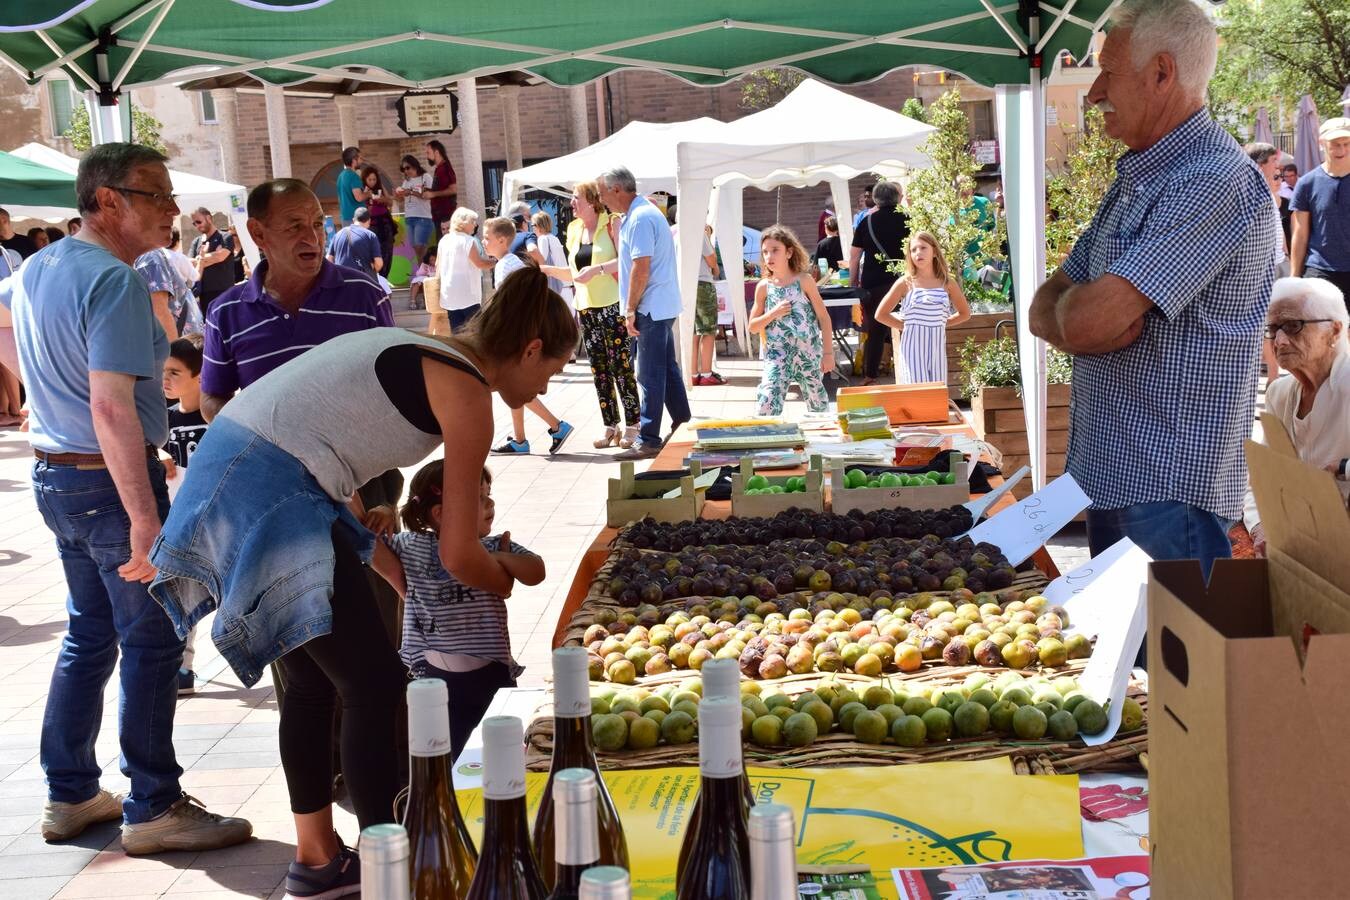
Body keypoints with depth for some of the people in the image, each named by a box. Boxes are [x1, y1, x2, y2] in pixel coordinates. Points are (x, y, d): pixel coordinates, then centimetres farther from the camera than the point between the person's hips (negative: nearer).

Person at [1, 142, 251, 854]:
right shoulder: (115, 281, -20)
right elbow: (112, 406, -28)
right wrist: (145, 518, -31)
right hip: (110, 479, -9)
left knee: (90, 634, 18)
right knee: (152, 642, 0)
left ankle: (70, 795, 26)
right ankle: (153, 808, 8)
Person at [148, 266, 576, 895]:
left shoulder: (424, 352, 19)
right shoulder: (469, 394, -7)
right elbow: (458, 556, -4)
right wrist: (505, 582, 17)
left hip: (225, 476, 10)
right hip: (273, 495, -10)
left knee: (313, 682, 18)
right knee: (376, 688, -3)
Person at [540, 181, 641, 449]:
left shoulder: (611, 224, -4)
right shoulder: (574, 231, 15)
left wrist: (598, 268, -22)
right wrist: (547, 269, 7)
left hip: (612, 306, -6)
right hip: (586, 309, 6)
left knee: (621, 367, -6)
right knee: (599, 371, 6)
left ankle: (631, 425, 1)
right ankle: (610, 427, 11)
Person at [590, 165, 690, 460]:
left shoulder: (640, 218, -17)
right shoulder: (640, 213, 15)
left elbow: (641, 267, -22)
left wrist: (630, 310, -18)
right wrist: (598, 268, 25)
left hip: (651, 308, -10)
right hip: (662, 306, 10)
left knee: (650, 375, -6)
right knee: (668, 369, 15)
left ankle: (649, 441, -2)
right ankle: (682, 425, 23)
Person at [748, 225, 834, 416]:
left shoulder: (803, 281, -3)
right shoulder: (764, 287, 2)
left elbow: (823, 317, -1)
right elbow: (753, 327, 6)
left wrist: (828, 352, -5)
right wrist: (773, 314, -12)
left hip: (808, 351, 0)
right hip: (777, 353, 1)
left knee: (818, 403, 12)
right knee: (768, 400, -17)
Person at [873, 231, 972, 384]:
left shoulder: (948, 283, 5)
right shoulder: (906, 283, -1)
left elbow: (965, 313, 18)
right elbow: (881, 314, 3)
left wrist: (942, 323, 7)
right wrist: (905, 325, -1)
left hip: (937, 347, 3)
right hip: (913, 347, -3)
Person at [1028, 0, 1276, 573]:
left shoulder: (1217, 180, -17)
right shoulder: (1135, 181, 16)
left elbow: (1086, 320, -25)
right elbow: (1044, 312, 13)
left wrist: (1073, 304, -1)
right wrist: (1101, 321, -9)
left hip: (1170, 490, -9)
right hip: (1109, 478, 9)